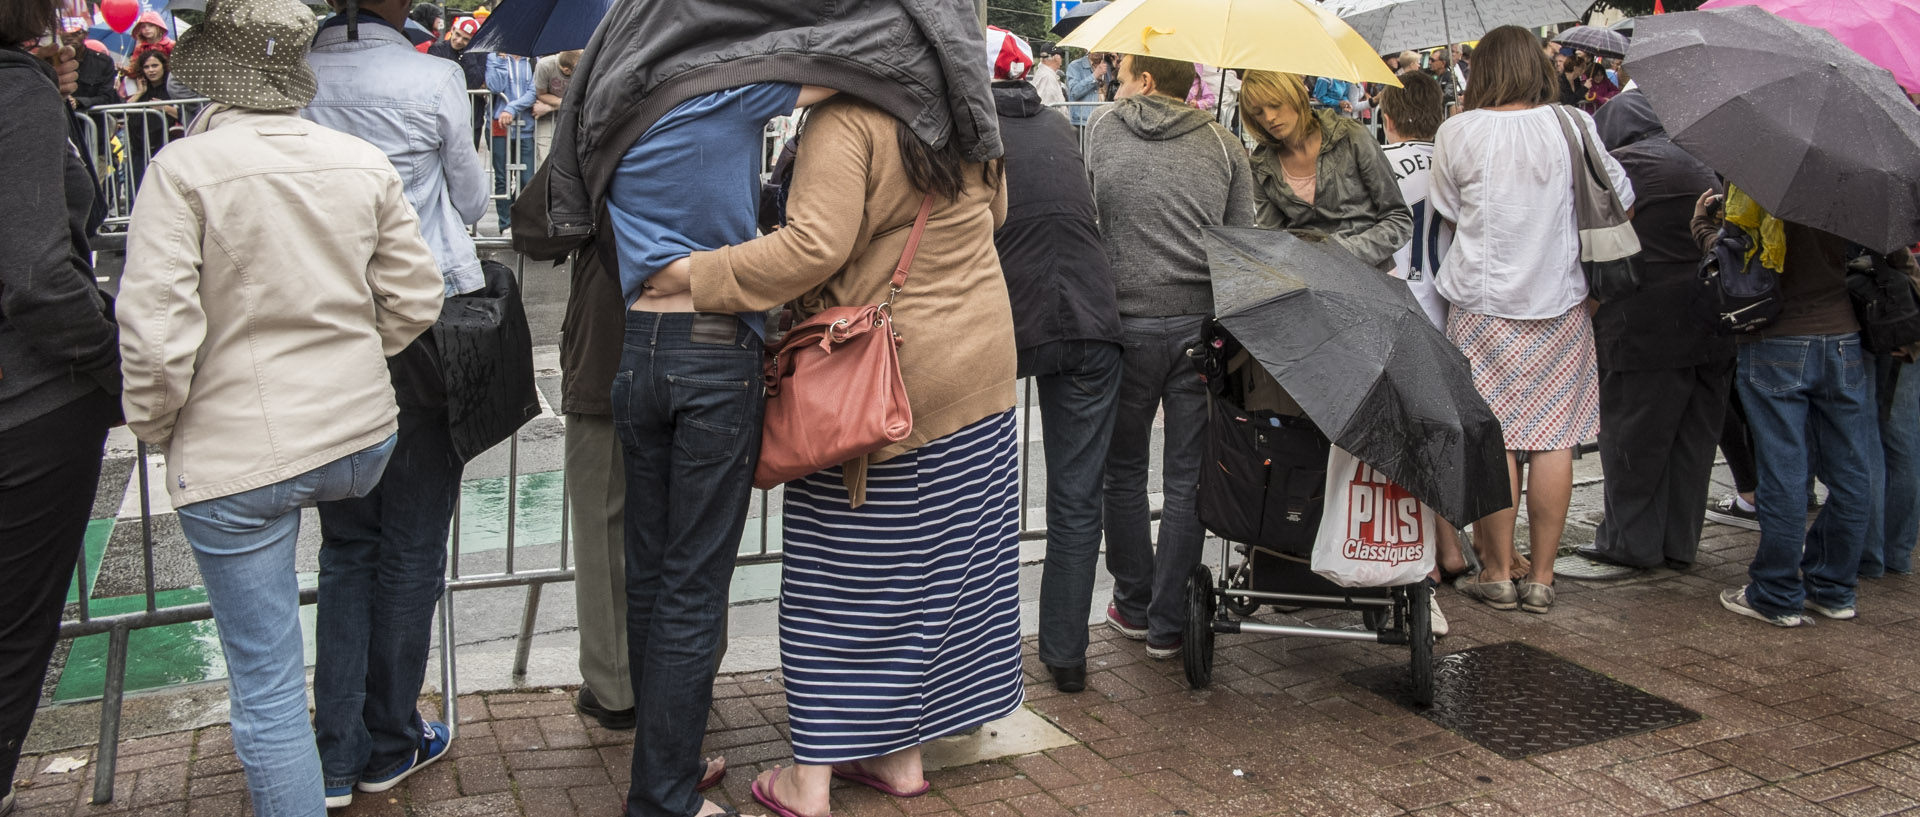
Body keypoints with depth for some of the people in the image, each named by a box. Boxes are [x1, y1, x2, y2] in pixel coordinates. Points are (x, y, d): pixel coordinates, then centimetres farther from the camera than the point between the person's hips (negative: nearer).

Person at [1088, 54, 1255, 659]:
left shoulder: (1102, 127, 4)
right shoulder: (1225, 145, 6)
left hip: (1126, 322, -1)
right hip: (1203, 324, 1)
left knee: (1124, 472, 15)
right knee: (1187, 480, 5)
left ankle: (1133, 606, 22)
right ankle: (1169, 625, 9)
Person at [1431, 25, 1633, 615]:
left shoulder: (1457, 133, -7)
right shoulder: (1572, 126, -3)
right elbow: (1621, 199, 6)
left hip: (1483, 306, -1)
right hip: (1560, 302, 1)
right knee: (1553, 437, 6)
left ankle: (1498, 574, 12)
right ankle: (1541, 578, 12)